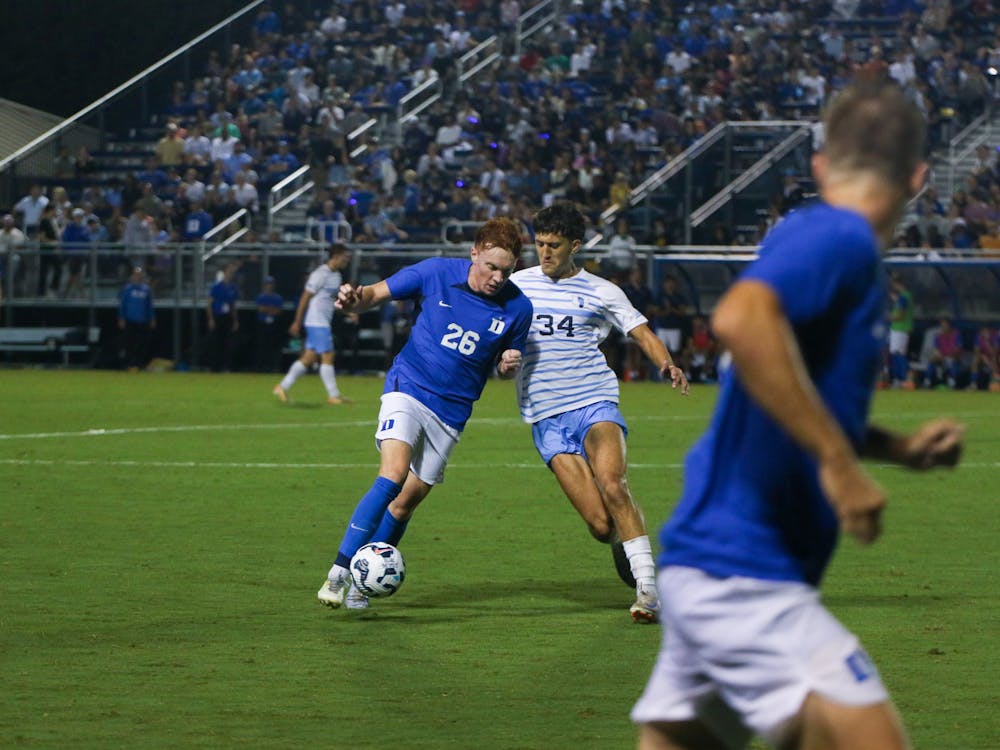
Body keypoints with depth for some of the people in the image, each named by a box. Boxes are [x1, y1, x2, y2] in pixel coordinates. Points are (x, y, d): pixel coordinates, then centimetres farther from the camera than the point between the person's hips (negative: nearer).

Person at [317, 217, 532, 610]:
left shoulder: (517, 307, -4)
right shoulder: (437, 273, -10)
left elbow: (505, 366, 11)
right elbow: (379, 293, -2)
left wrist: (509, 364, -13)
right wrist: (357, 299, -25)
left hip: (452, 411, 3)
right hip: (408, 389, -3)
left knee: (407, 501, 3)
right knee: (393, 475, -24)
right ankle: (338, 572, -23)